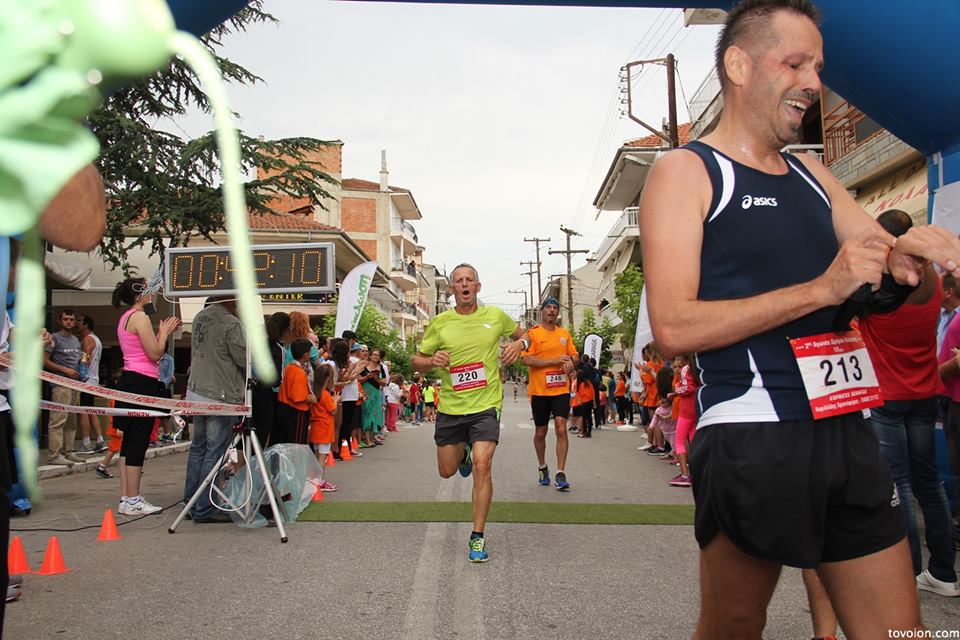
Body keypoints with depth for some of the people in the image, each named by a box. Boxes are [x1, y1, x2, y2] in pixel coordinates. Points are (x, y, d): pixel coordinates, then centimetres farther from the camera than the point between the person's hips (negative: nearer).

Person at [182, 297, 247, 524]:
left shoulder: (200, 317, 9)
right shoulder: (231, 324, -16)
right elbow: (245, 360, -11)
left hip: (196, 392, 9)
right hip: (220, 396, -9)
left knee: (198, 447, 17)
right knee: (215, 452, -2)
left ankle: (190, 503, 25)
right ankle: (204, 510, 2)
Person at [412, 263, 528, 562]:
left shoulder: (496, 316, 1)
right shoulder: (439, 323, 0)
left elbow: (523, 334, 19)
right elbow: (417, 361, 7)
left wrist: (519, 344, -5)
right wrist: (432, 361, -16)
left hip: (486, 405, -2)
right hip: (450, 407, 2)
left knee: (482, 465, -17)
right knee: (447, 471, 13)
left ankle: (477, 537, -4)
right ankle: (464, 452, 51)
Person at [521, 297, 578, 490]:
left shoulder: (565, 334, 11)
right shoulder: (532, 333, -3)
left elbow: (576, 356, 16)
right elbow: (527, 360, -13)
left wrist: (571, 361, -8)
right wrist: (555, 360, -17)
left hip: (561, 389, 2)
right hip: (539, 390, -2)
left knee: (561, 429, -11)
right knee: (540, 433, 10)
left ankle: (561, 473, -7)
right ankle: (542, 468, 32)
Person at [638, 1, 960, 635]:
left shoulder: (813, 176, 16)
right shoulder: (685, 171, -4)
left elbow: (893, 283, 21)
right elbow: (673, 328, -16)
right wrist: (820, 289, -17)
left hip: (848, 433, 6)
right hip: (752, 439, -6)